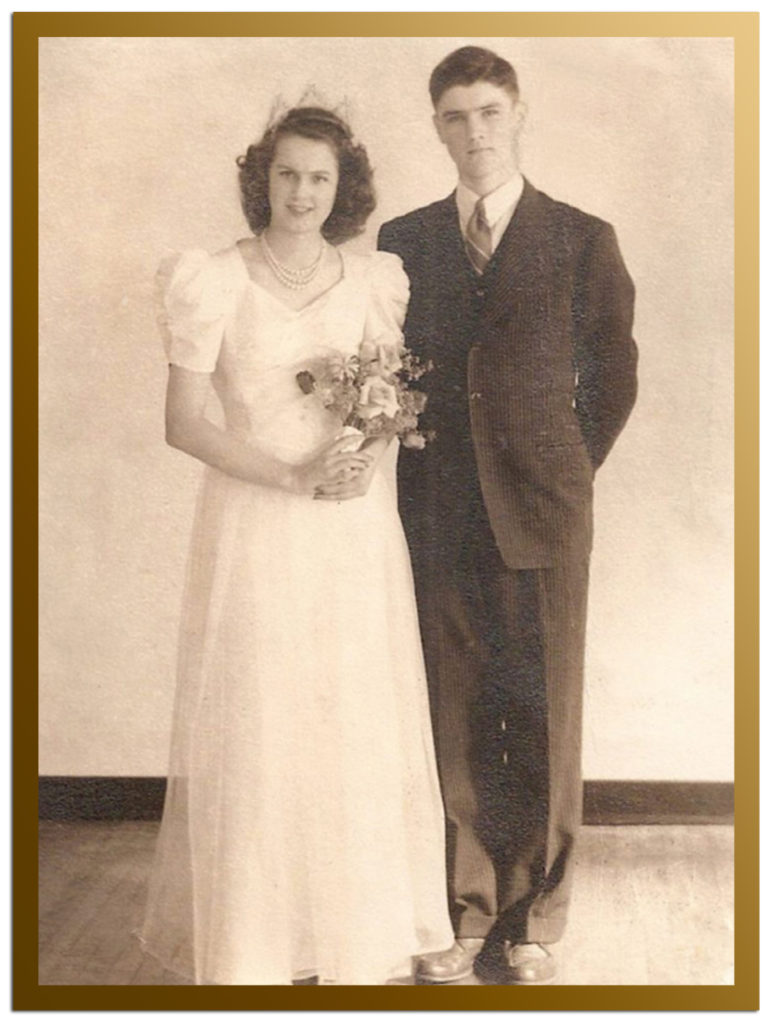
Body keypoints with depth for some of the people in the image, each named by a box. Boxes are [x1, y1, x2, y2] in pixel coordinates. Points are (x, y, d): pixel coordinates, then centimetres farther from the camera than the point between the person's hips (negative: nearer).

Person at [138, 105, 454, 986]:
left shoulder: (375, 281, 7)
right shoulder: (215, 281, -4)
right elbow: (182, 423, -7)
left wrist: (370, 460, -9)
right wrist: (292, 476, -16)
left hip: (358, 530, 3)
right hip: (257, 529, -3)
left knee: (360, 723, 7)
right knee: (258, 726, 2)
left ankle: (359, 930, 25)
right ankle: (252, 939, 19)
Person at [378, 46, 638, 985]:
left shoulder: (583, 241, 4)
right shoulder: (401, 243, 9)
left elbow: (615, 378, 9)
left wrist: (559, 473, 8)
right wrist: (410, 487, 7)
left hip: (539, 516, -1)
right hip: (438, 520, 2)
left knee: (541, 721, 4)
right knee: (455, 722, 5)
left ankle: (535, 921, 19)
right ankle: (467, 915, 19)